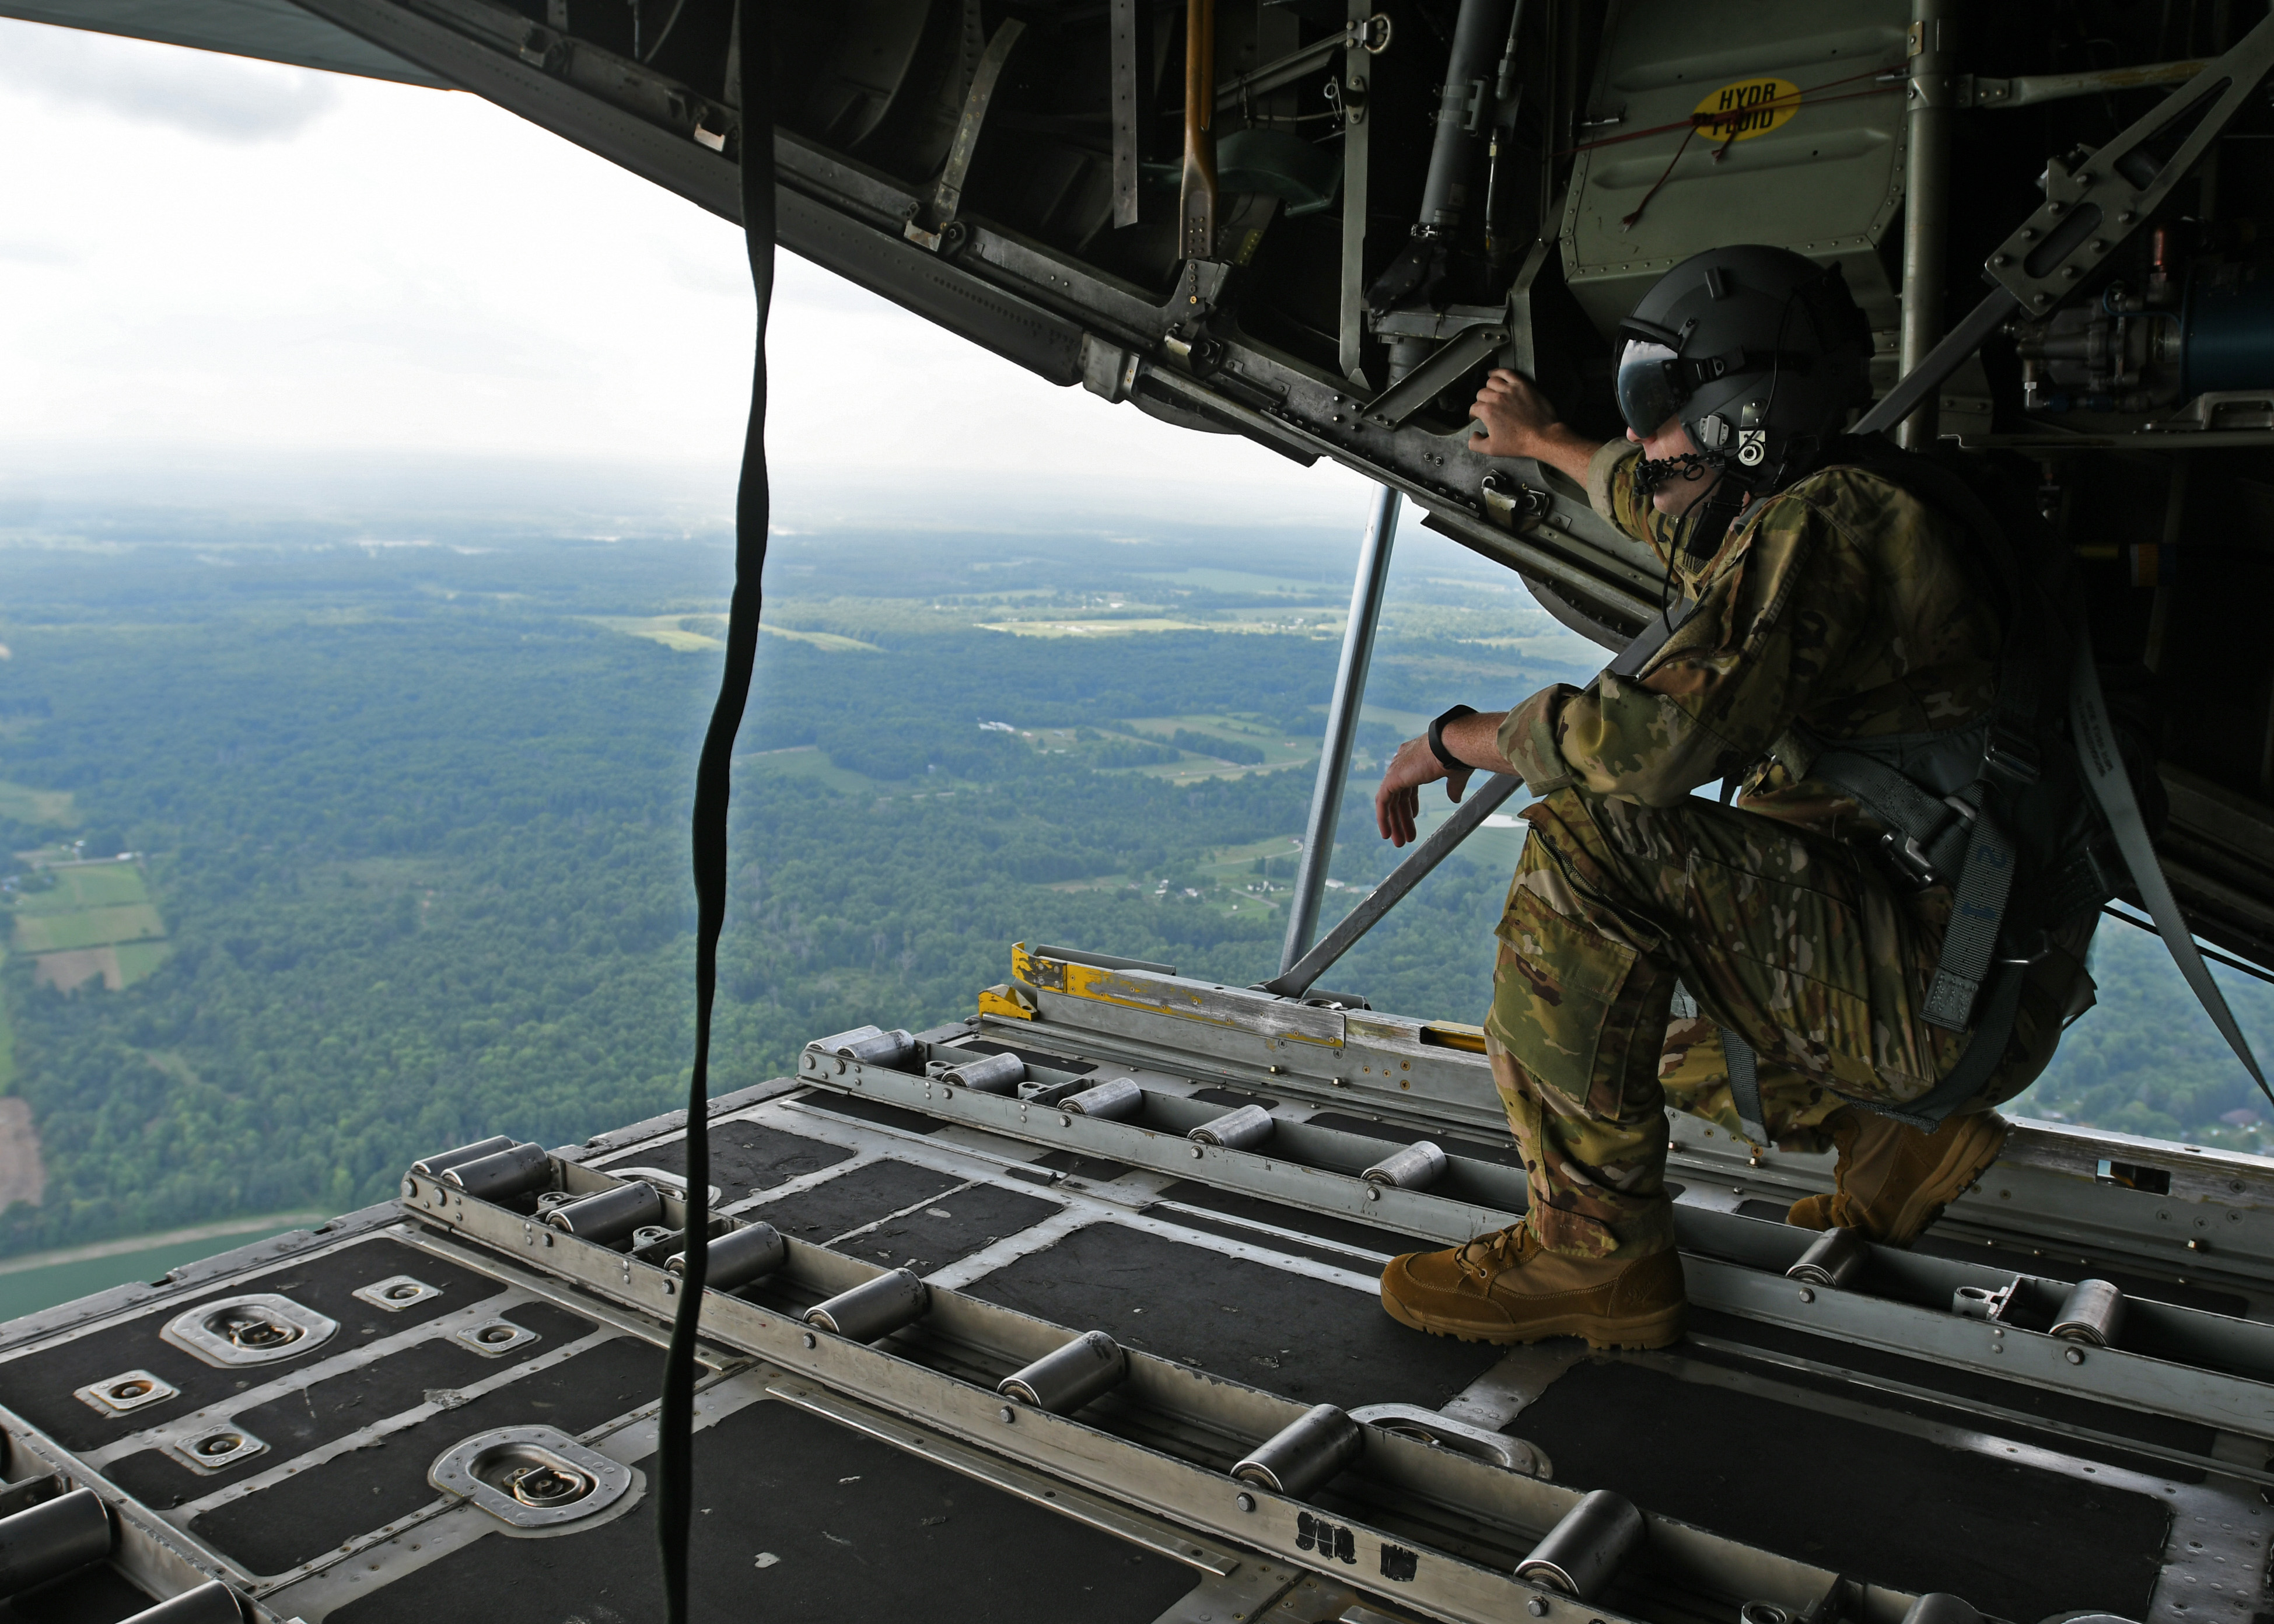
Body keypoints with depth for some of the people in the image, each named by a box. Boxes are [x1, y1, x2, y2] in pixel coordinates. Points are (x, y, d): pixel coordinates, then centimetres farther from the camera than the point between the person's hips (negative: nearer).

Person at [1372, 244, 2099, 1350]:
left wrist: (1456, 739, -14)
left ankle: (1594, 1251, -16)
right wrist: (1543, 442, 53)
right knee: (1612, 1046, 23)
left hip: (1950, 990, -10)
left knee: (1587, 843, -23)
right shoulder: (1780, 519, 11)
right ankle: (1901, 1129, 17)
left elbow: (1660, 734, -31)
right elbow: (1657, 505, 35)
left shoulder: (1827, 522, -18)